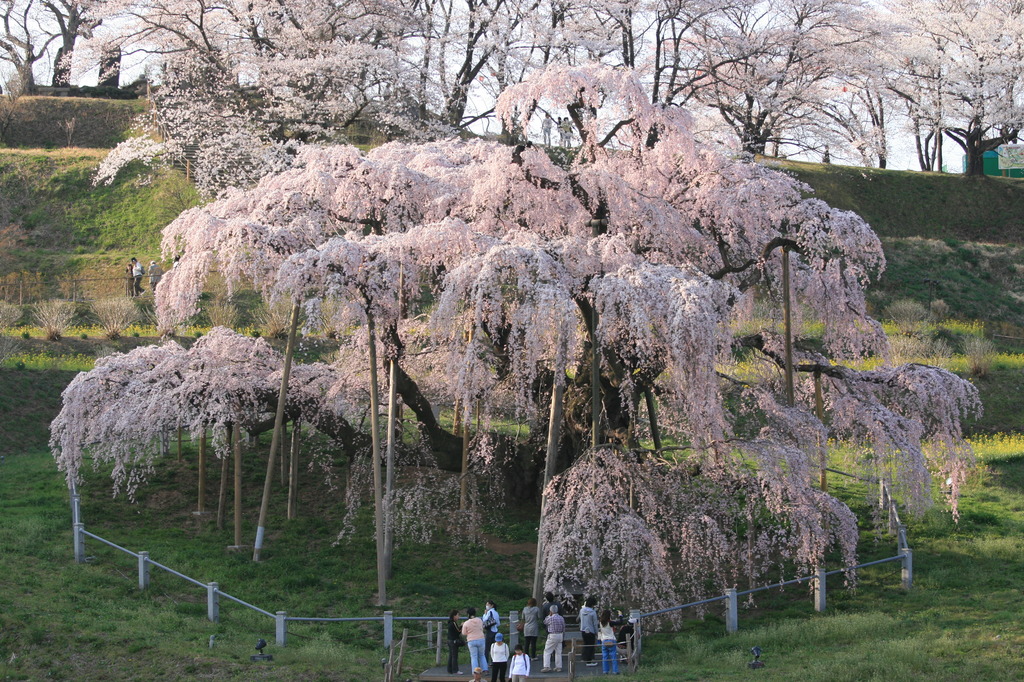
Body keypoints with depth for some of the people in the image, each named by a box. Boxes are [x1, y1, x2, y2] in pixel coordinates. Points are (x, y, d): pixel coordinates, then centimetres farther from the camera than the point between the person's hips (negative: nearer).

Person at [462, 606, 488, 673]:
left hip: (471, 641, -3)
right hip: (481, 640, 3)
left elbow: (464, 634, -2)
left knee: (474, 657, 5)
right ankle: (485, 669, 13)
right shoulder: (480, 621, 0)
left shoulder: (466, 623, -11)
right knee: (482, 655, 18)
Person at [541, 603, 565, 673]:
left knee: (547, 651, 0)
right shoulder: (561, 618, 5)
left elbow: (545, 622, 5)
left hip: (552, 636, -6)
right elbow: (564, 628, 11)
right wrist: (563, 635, 22)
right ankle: (558, 667, 12)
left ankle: (547, 667, -8)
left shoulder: (551, 618, -15)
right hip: (560, 636, 6)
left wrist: (549, 615, 12)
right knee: (558, 652, 11)